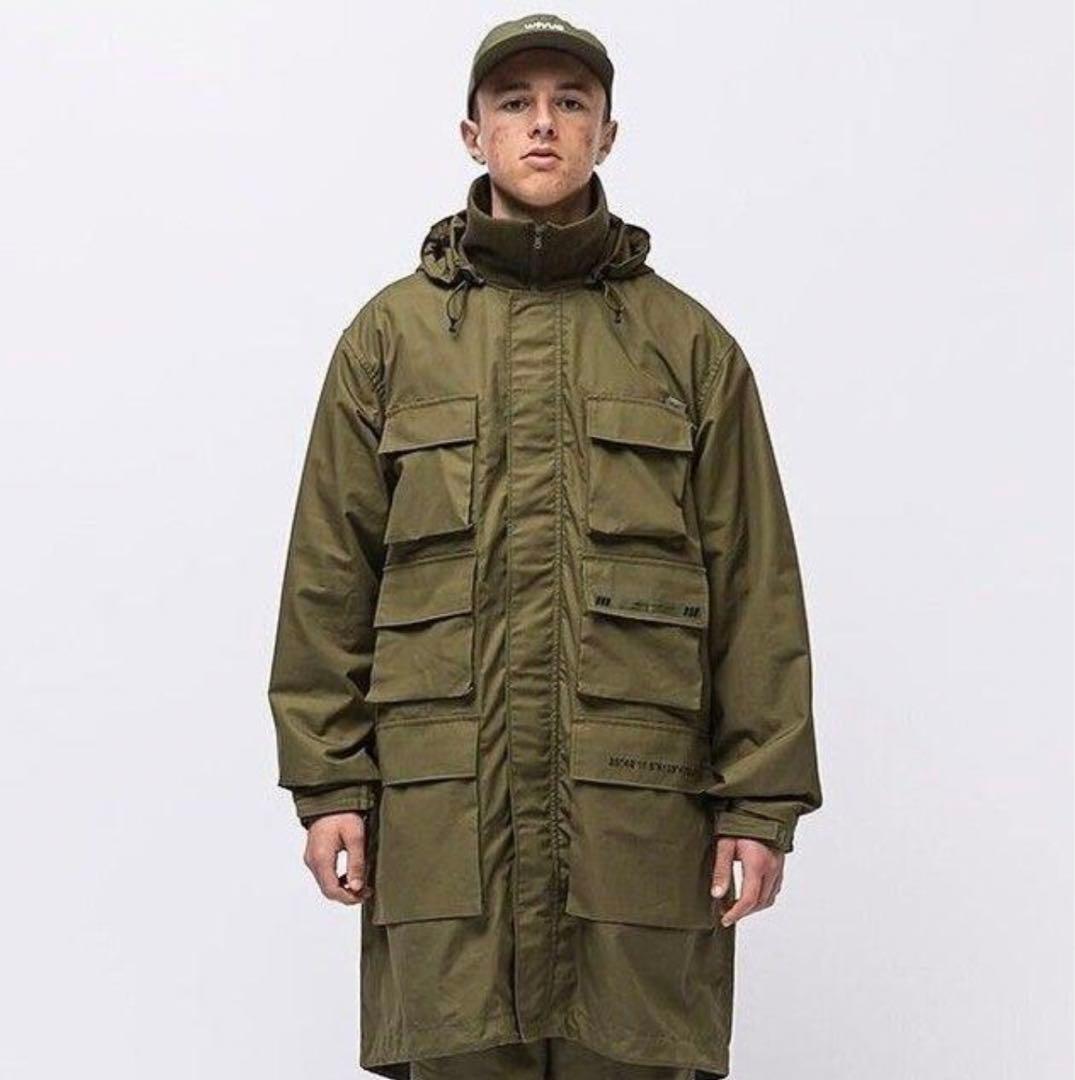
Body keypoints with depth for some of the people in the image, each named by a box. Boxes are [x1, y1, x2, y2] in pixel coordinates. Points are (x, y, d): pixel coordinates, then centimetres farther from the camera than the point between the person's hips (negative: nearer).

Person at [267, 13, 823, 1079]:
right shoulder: (392, 331, 10)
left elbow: (755, 589, 6)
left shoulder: (690, 342, 9)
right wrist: (328, 778, 2)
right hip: (443, 801, 0)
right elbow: (330, 573, 8)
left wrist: (761, 800, 0)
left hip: (638, 805, 0)